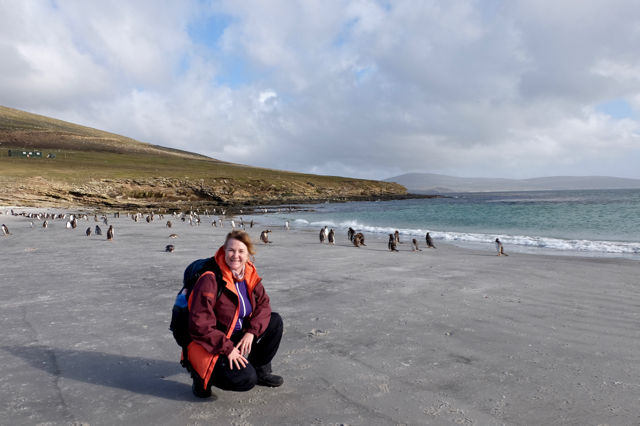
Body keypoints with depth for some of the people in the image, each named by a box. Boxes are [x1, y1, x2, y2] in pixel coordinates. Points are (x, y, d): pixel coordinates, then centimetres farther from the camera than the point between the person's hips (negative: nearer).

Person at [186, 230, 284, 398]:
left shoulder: (249, 274, -2)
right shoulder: (210, 280, -24)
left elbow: (263, 304, 2)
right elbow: (199, 325, -25)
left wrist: (252, 331, -14)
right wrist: (228, 348, -25)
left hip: (239, 336, 8)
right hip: (212, 345, -7)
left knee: (275, 321, -3)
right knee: (246, 379, -25)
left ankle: (261, 370, 13)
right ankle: (202, 375, 2)